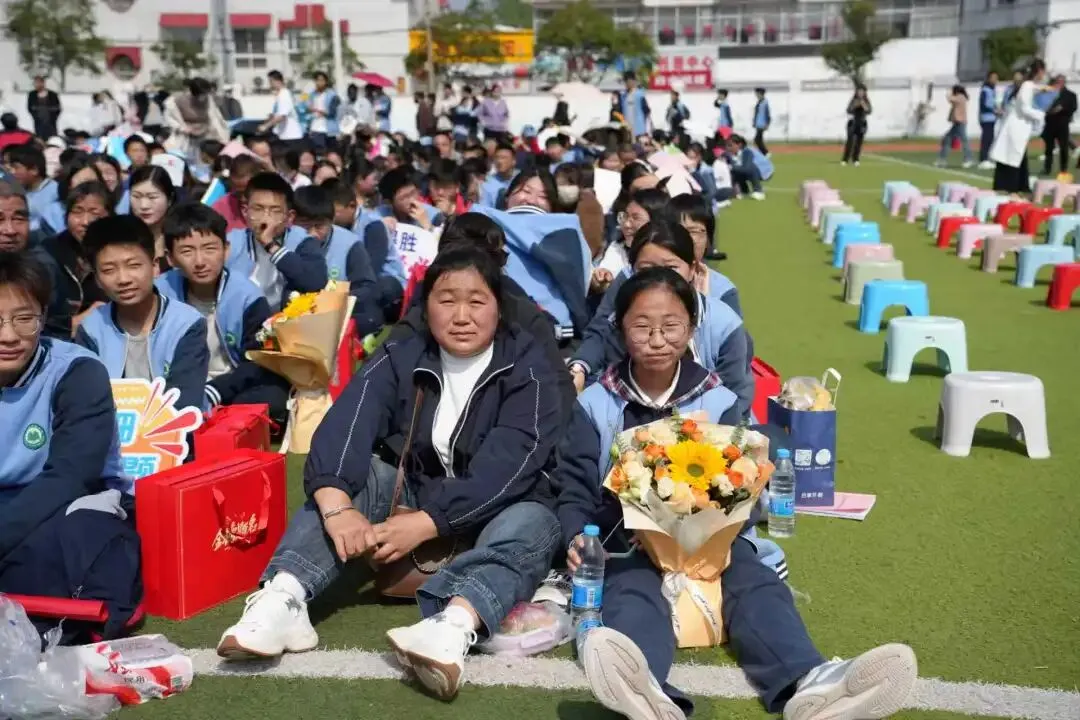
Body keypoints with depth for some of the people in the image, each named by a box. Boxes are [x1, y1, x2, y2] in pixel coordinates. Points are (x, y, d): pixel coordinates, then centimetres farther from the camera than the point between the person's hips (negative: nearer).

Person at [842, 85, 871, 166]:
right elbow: (849, 111, -6)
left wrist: (864, 106, -22)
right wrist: (854, 106, -22)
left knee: (859, 142, 2)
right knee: (850, 141, -9)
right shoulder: (853, 100, -1)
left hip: (862, 123, 2)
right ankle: (845, 160, -9)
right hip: (852, 122, -2)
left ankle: (855, 159, 9)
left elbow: (869, 111, -6)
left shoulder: (866, 101, 3)